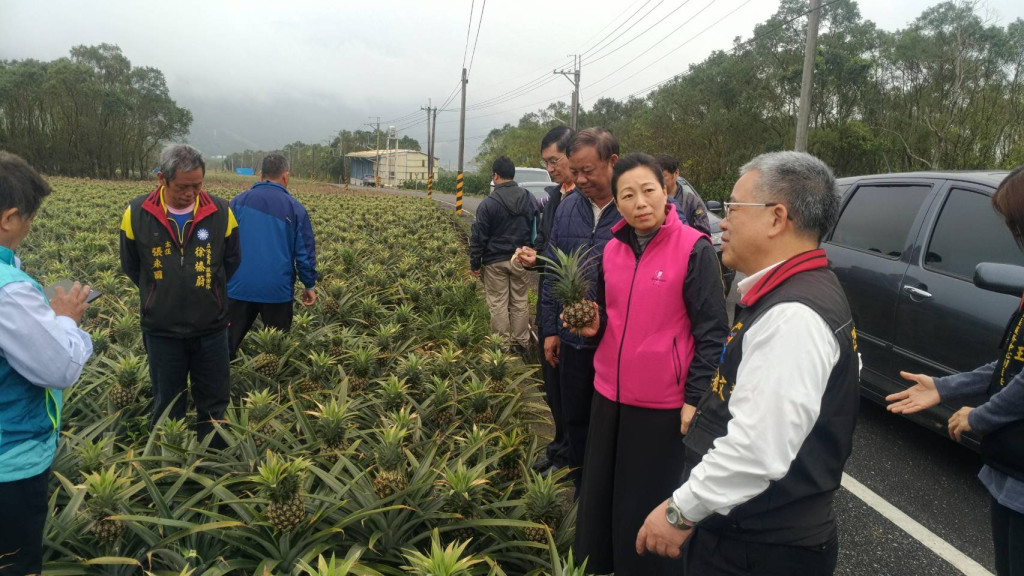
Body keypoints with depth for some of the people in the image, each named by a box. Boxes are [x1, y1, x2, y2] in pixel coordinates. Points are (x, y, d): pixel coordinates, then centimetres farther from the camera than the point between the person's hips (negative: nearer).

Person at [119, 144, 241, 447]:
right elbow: (131, 266, 7)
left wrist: (204, 292, 5)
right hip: (162, 331, 0)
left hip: (211, 328, 0)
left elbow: (231, 262, 7)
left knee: (214, 405, 13)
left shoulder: (220, 213, -9)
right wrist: (161, 295, 7)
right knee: (167, 408, 15)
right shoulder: (137, 214, -9)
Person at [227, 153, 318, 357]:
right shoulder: (295, 209, -1)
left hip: (239, 287, 1)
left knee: (227, 342, 10)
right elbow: (305, 251, 0)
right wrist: (310, 285, 10)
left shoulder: (238, 202, 2)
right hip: (277, 290, -1)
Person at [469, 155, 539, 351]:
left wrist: (475, 264, 0)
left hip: (495, 262, -4)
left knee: (498, 304, 4)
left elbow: (478, 237, -9)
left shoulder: (489, 203, -12)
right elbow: (537, 231, 10)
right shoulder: (530, 199, 2)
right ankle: (521, 342, 19)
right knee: (519, 302, 12)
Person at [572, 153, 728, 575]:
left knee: (649, 503, 8)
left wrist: (695, 397, -14)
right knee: (602, 493, 17)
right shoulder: (612, 249, 4)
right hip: (610, 393, 6)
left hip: (664, 402, -6)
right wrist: (594, 326, -5)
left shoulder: (694, 249, -13)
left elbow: (712, 331, -11)